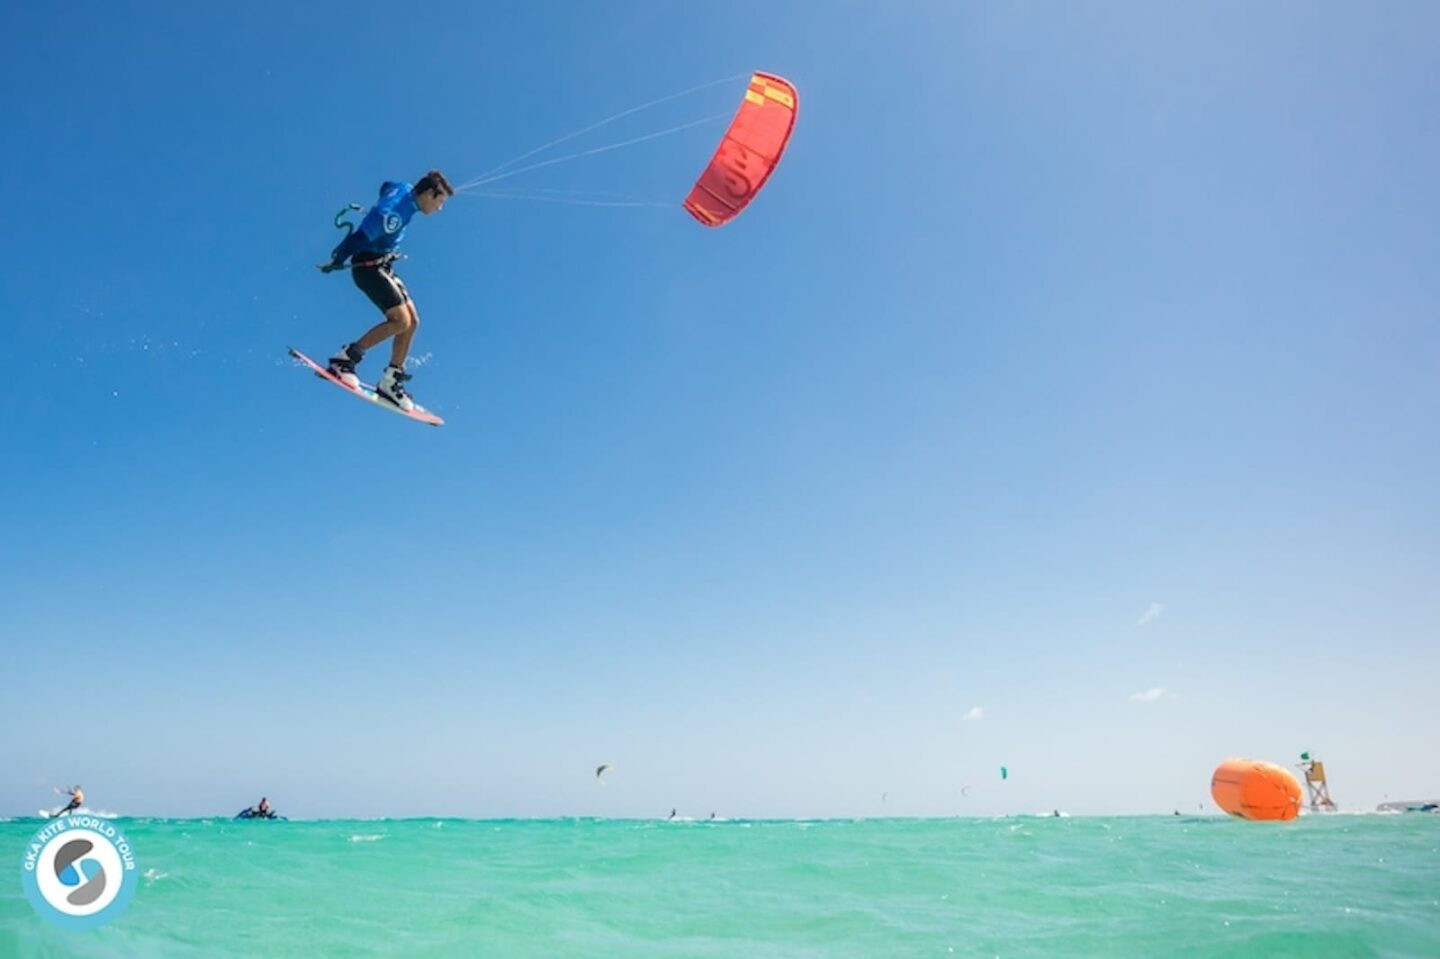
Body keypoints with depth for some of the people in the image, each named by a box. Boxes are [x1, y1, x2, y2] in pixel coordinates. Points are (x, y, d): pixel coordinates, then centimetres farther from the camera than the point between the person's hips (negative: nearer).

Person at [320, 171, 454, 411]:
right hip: (368, 266, -10)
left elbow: (386, 186, 27)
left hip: (383, 266, 10)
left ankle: (390, 381, 8)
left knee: (413, 321, 4)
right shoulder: (395, 213, -25)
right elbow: (361, 237, -24)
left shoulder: (405, 191, 4)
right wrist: (337, 261, -17)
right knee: (401, 320, -20)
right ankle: (345, 358, -14)